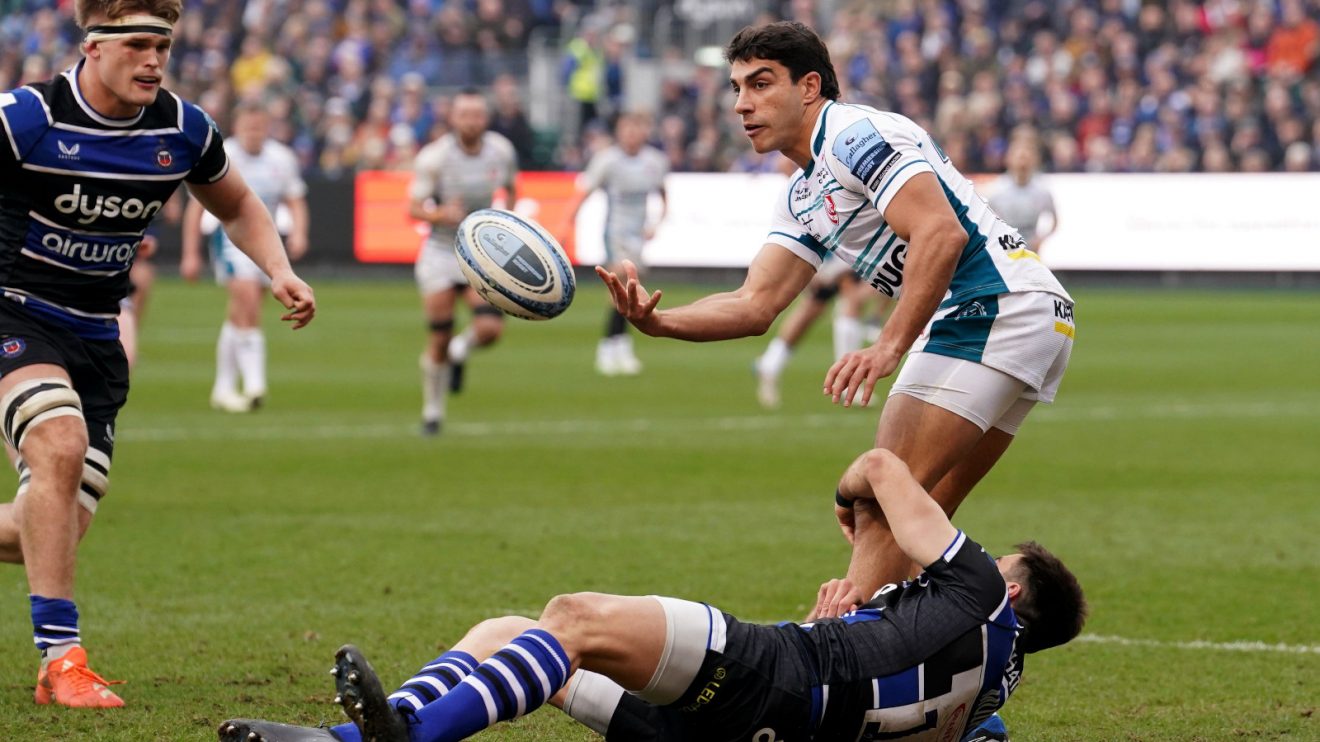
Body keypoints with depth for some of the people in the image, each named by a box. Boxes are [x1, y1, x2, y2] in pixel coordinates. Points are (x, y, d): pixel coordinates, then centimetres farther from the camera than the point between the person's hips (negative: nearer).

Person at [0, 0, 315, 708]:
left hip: (94, 337, 6)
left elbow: (238, 208, 17)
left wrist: (280, 273, -1)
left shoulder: (182, 131, -1)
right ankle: (61, 661, -28)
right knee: (61, 445, -32)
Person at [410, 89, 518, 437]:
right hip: (441, 254, -2)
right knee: (439, 339, -2)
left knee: (490, 328, -17)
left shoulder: (501, 151, -5)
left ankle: (461, 350, 20)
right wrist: (442, 213, -32)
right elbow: (414, 208, -13)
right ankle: (432, 411, 20)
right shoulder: (435, 156, -16)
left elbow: (510, 191, 16)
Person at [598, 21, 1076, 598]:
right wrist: (657, 321, -4)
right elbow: (755, 304, 14)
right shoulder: (803, 197, 21)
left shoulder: (857, 135, -10)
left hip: (995, 306, -10)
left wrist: (890, 346, -29)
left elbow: (942, 233, -24)